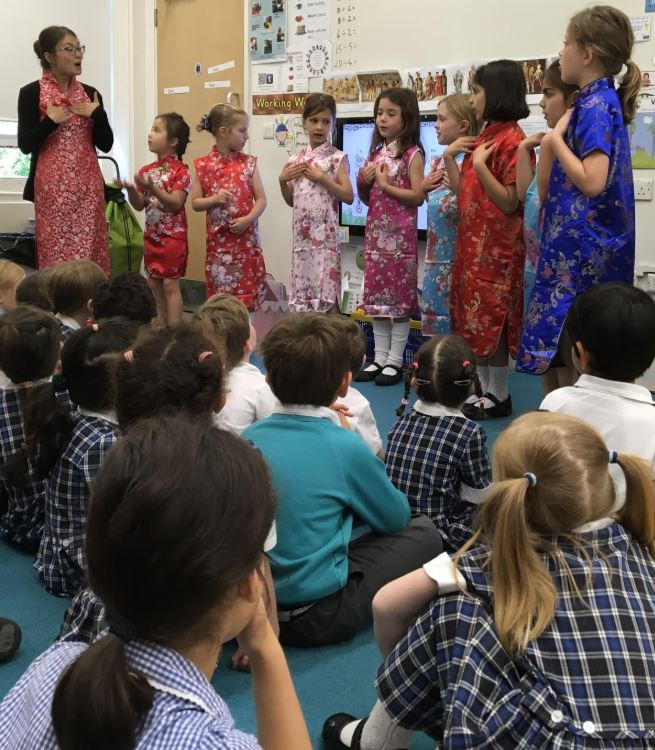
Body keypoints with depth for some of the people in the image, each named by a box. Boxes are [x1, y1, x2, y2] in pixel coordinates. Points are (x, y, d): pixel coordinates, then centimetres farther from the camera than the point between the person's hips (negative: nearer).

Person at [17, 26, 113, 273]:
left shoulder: (90, 93, 10)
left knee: (91, 253, 1)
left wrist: (98, 114, -5)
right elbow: (25, 145, -5)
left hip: (88, 186, 4)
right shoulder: (31, 93, -2)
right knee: (56, 254, -2)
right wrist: (50, 121, -16)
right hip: (53, 188, -3)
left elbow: (105, 144, 8)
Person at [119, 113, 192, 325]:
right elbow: (139, 205, 8)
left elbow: (175, 203, -19)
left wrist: (152, 188, -28)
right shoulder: (146, 171, 7)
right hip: (151, 236, 7)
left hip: (172, 237, -7)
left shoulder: (180, 171, -11)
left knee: (170, 284, -4)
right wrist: (130, 190, -11)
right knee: (154, 284, 9)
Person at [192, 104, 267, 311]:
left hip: (246, 238, 1)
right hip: (219, 240, -1)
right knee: (220, 296, 5)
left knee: (246, 295, 3)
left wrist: (248, 219, -15)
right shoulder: (204, 165, -1)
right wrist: (215, 199, -15)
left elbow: (261, 199, 1)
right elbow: (195, 203, 3)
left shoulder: (248, 163, 3)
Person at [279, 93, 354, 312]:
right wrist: (282, 180, 1)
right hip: (302, 235, 5)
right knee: (301, 292, 8)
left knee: (326, 293, -6)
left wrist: (321, 178, -15)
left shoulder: (337, 158, -3)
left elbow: (349, 196, -9)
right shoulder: (296, 160, 11)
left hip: (324, 235, -5)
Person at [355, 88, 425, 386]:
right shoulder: (375, 153, 13)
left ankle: (395, 360, 7)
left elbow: (418, 196, -15)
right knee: (376, 294, 8)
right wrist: (363, 182, -2)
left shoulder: (412, 154, -6)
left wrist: (386, 185, -15)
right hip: (375, 232, 7)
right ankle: (380, 357, 17)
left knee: (399, 295, -1)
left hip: (400, 235, -7)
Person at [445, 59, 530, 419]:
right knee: (474, 319, 12)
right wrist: (449, 156, 5)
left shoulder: (511, 139, -14)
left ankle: (499, 396, 10)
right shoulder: (484, 137, 14)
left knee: (492, 319, -2)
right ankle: (484, 389, 22)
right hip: (472, 242, 9)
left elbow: (510, 202, -18)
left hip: (495, 247, -9)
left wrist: (479, 165, -22)